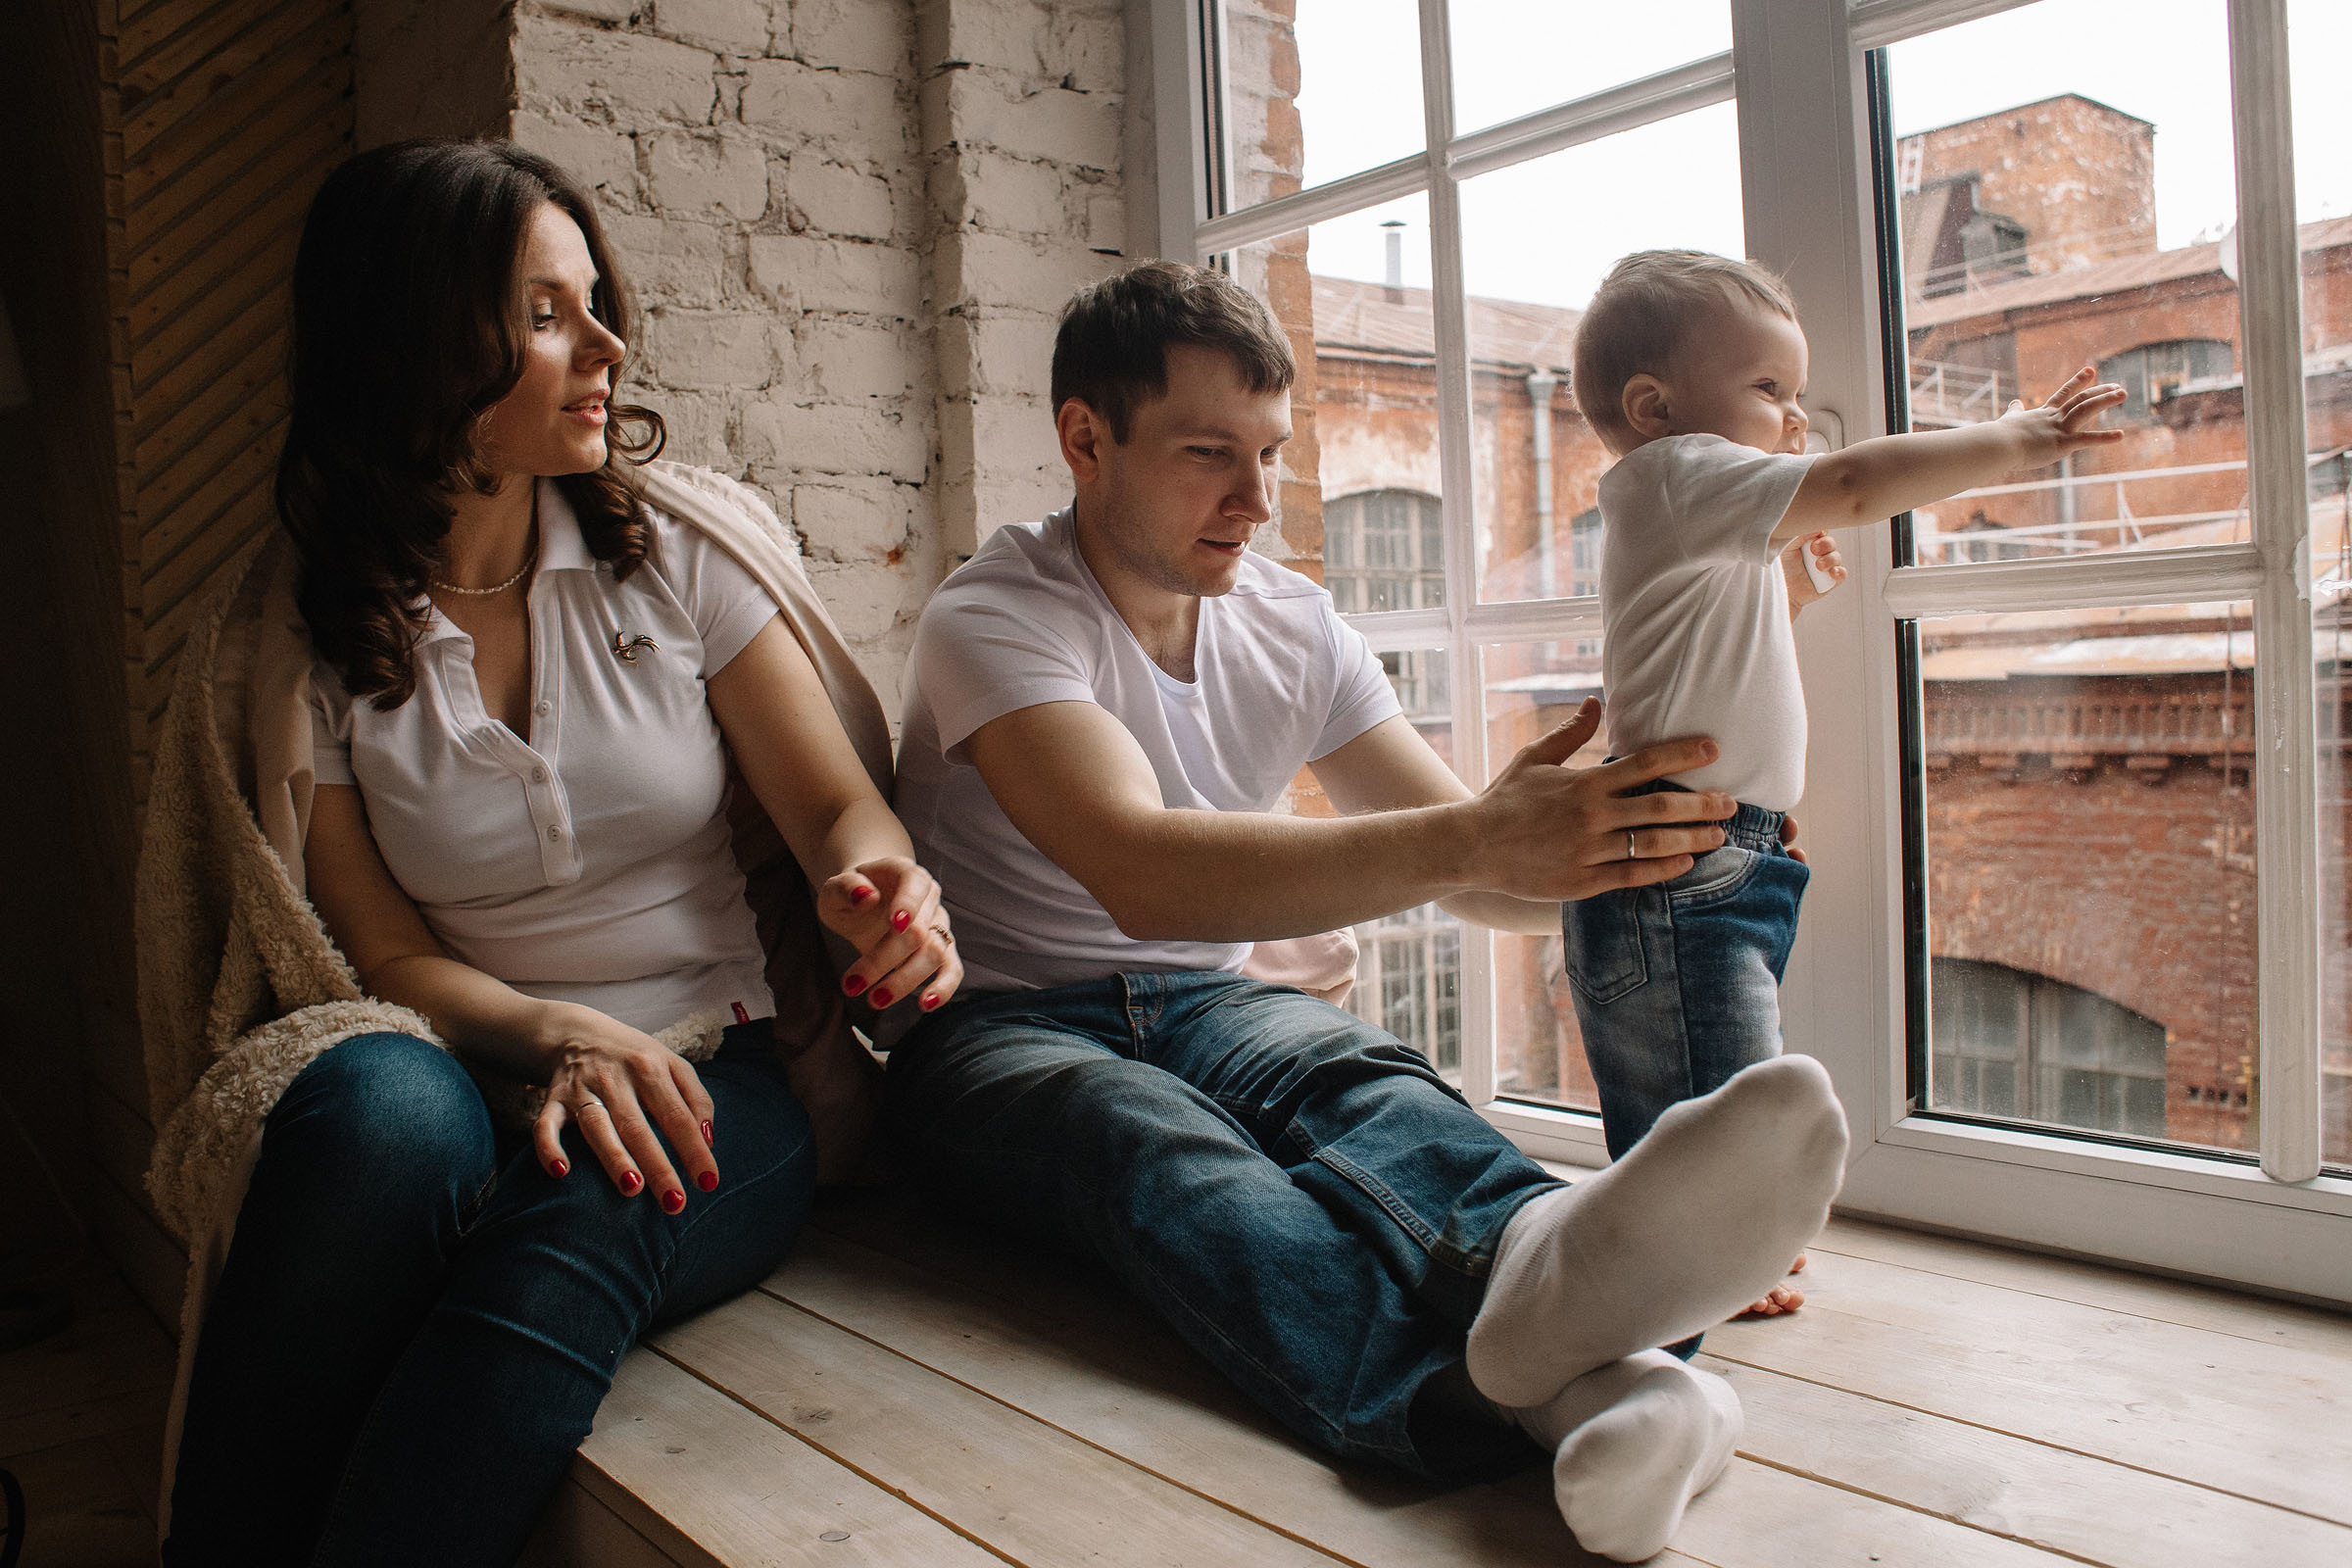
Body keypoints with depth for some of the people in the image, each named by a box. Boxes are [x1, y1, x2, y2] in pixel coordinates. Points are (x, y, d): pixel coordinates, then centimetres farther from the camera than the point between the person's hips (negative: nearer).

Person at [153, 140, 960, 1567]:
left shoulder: (687, 545, 2)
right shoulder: (301, 640, 2)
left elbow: (840, 805, 1)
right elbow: (387, 955, 0)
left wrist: (882, 889, -24)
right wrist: (556, 1037, -21)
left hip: (711, 1091, 0)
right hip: (472, 1092, 1)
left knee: (585, 1211, -36)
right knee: (378, 1099, -35)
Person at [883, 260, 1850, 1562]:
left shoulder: (1295, 630, 5)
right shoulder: (994, 618, -15)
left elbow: (1476, 869, 4)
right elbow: (1141, 872, -33)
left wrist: (1608, 846, -19)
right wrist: (1471, 837, -43)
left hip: (1201, 1002, 4)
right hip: (997, 1025, -4)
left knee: (1365, 1077, -30)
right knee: (1151, 1143, -38)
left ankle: (1535, 1264, -64)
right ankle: (1540, 1379, -64)